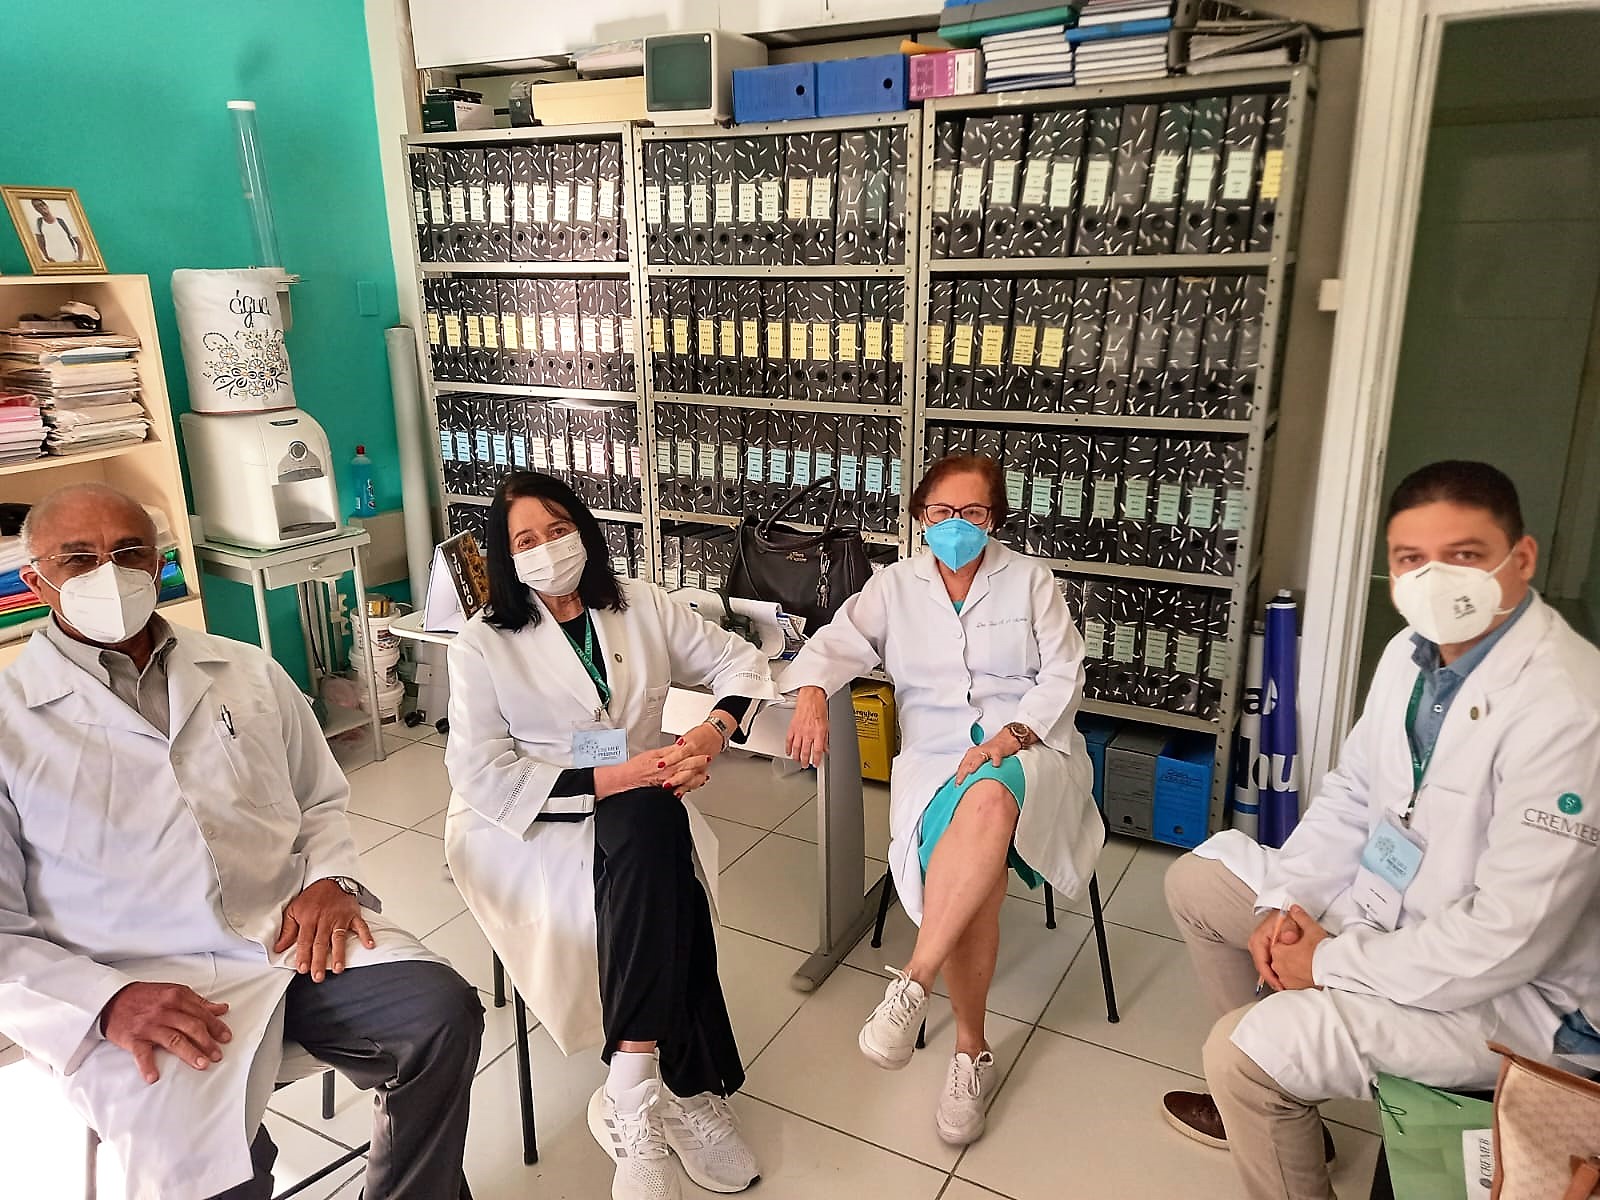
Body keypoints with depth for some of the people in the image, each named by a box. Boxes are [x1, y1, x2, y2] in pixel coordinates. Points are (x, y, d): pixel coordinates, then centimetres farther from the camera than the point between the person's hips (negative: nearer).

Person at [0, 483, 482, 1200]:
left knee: (444, 1014, -19)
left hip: (297, 940, 4)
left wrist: (330, 880, -1)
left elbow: (322, 800, 21)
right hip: (140, 989, -3)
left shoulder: (247, 673, 14)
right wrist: (107, 1003, -17)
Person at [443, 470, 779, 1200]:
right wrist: (608, 779, -22)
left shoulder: (641, 607, 5)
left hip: (637, 815, 3)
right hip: (525, 825, -3)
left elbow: (740, 661, 9)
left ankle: (632, 1096, -24)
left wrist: (713, 733, -12)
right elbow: (482, 777, -12)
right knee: (660, 851, -31)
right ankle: (688, 1089, -23)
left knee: (657, 839, -32)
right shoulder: (483, 645, -4)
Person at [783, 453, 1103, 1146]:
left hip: (1028, 749, -1)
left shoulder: (1030, 581, 10)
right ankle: (971, 1052, -14)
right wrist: (812, 692, -21)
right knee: (981, 875, -31)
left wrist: (1005, 738, -13)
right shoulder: (895, 586, 13)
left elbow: (1063, 677, 4)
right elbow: (836, 643, 2)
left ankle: (913, 985, -35)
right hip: (935, 757, 1)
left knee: (989, 799, -40)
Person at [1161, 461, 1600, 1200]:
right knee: (1197, 881, 13)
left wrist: (1330, 963, -19)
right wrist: (1287, 904, -5)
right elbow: (1349, 796, 9)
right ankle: (1272, 1100, 25)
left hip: (1511, 989, -9)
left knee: (1245, 1047, -23)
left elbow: (1506, 941, -30)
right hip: (1387, 899, 9)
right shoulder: (1412, 651, -2)